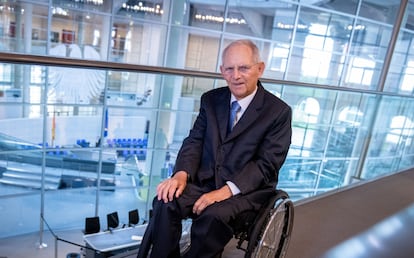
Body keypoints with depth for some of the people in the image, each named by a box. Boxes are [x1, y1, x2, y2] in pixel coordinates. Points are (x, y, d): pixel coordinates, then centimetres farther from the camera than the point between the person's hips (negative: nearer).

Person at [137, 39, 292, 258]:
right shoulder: (211, 99, 7)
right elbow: (194, 141, 4)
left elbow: (267, 164, -11)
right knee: (165, 202, -23)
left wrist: (227, 190, -23)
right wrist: (181, 174, -16)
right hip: (204, 181, 4)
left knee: (214, 215, -32)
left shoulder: (279, 111, -6)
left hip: (247, 190, -3)